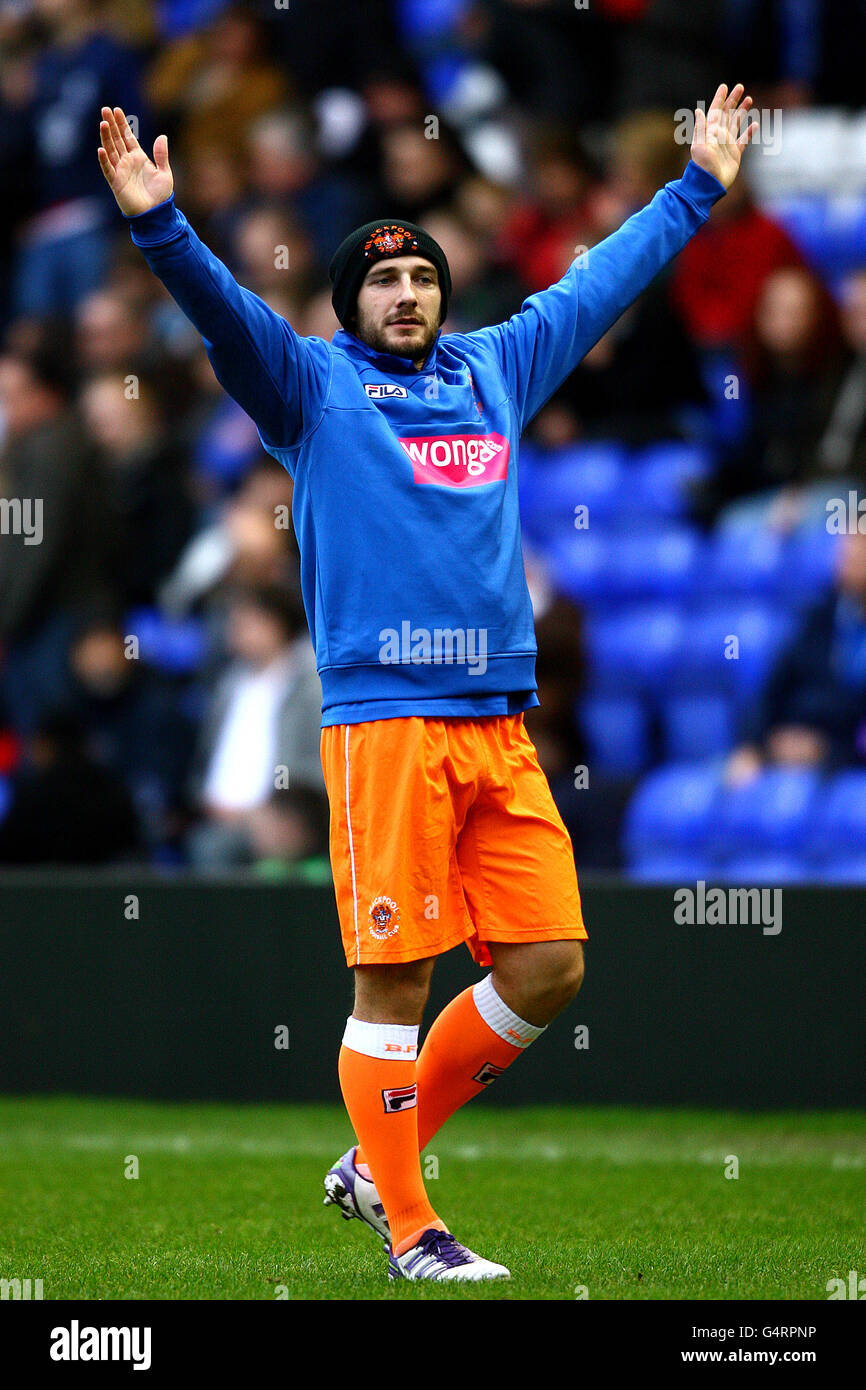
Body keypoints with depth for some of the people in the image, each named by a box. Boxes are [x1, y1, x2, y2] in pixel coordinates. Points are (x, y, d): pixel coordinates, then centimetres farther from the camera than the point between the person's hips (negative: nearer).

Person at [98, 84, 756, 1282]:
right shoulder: (313, 384, 6)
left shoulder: (496, 370, 20)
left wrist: (699, 185, 36)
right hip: (384, 721, -5)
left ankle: (378, 1161, 18)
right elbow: (223, 308, -9)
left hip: (499, 724, 6)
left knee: (548, 967, 1)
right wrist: (159, 222, -26)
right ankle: (406, 1229, 4)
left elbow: (603, 280, 30)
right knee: (394, 978, -5)